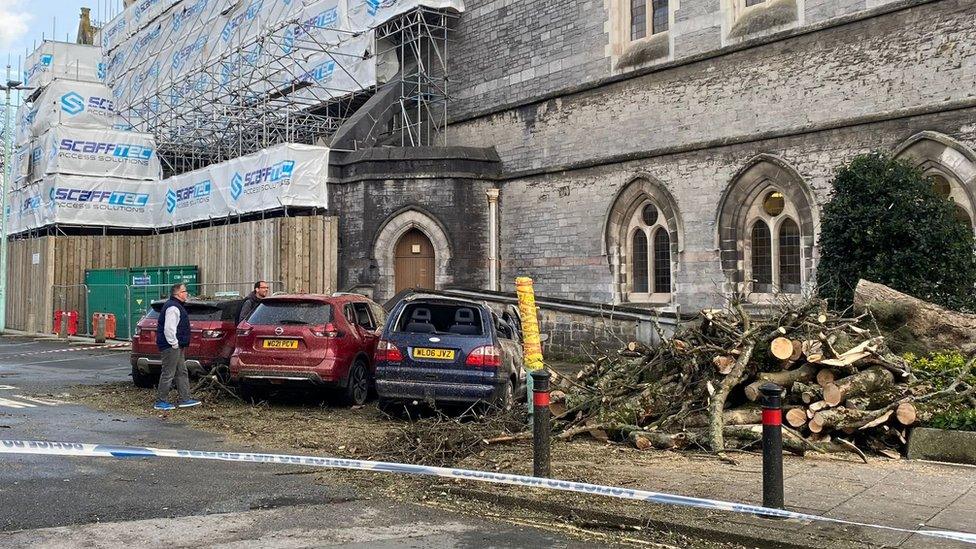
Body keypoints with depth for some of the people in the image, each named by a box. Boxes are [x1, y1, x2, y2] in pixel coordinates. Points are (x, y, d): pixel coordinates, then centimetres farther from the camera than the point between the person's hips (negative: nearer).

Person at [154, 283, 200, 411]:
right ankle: (161, 402, 1)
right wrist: (174, 343, -20)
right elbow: (169, 328, -25)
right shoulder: (173, 308, -18)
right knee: (168, 374, -5)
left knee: (182, 372, 14)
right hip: (172, 347, -11)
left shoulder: (176, 306, 17)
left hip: (177, 347, 11)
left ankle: (185, 399, 19)